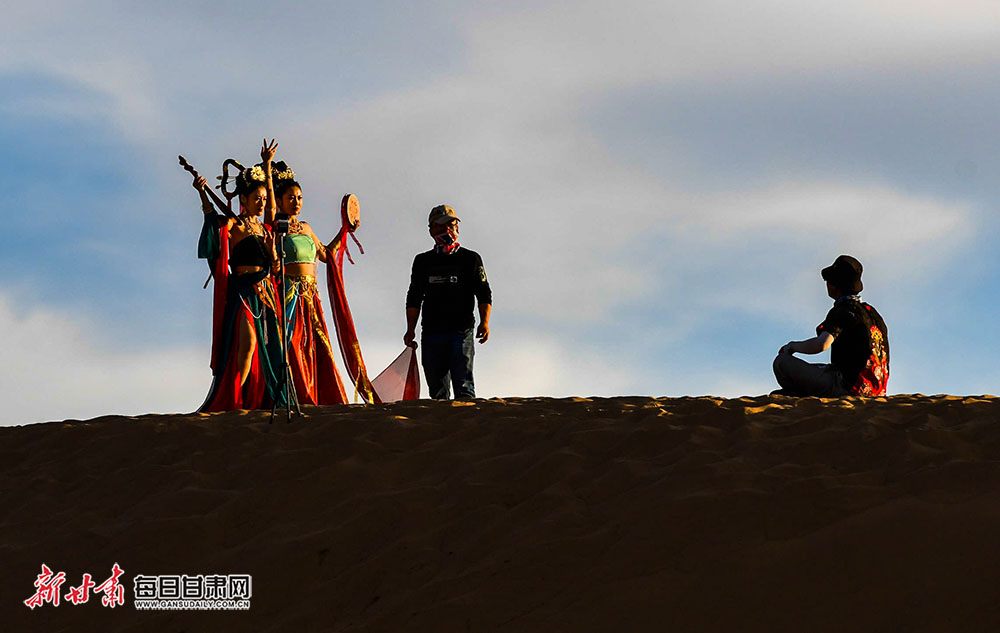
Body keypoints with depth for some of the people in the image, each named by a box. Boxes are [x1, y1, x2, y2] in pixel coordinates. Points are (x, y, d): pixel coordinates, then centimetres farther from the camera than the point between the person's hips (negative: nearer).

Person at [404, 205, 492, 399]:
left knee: (463, 386, -13)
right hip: (431, 333, 3)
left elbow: (484, 294, 5)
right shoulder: (423, 262, 16)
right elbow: (414, 298, 18)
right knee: (437, 389, 2)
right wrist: (410, 329, 7)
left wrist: (484, 321, -11)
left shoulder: (471, 259, 8)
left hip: (461, 332, -3)